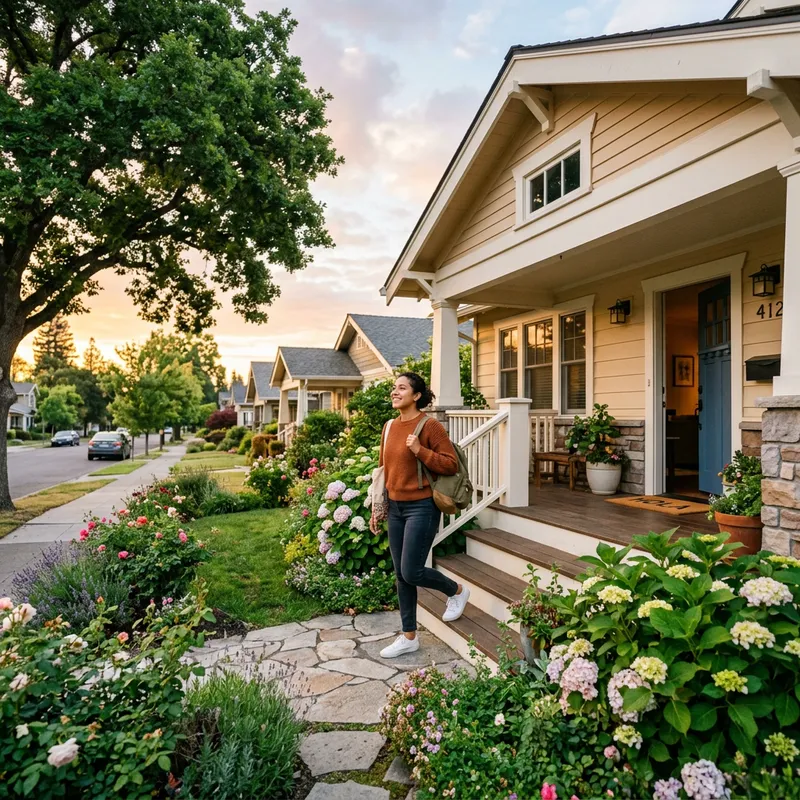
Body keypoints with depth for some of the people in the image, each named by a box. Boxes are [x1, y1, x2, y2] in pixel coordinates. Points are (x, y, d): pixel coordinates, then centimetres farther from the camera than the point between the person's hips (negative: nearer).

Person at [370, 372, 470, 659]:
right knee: (400, 574, 11)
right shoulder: (389, 427, 8)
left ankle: (457, 591, 25)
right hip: (395, 508, 7)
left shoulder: (430, 426, -12)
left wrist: (419, 450, -24)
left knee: (411, 572, -5)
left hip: (422, 507, -7)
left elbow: (451, 465, -13)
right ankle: (409, 637, 26)